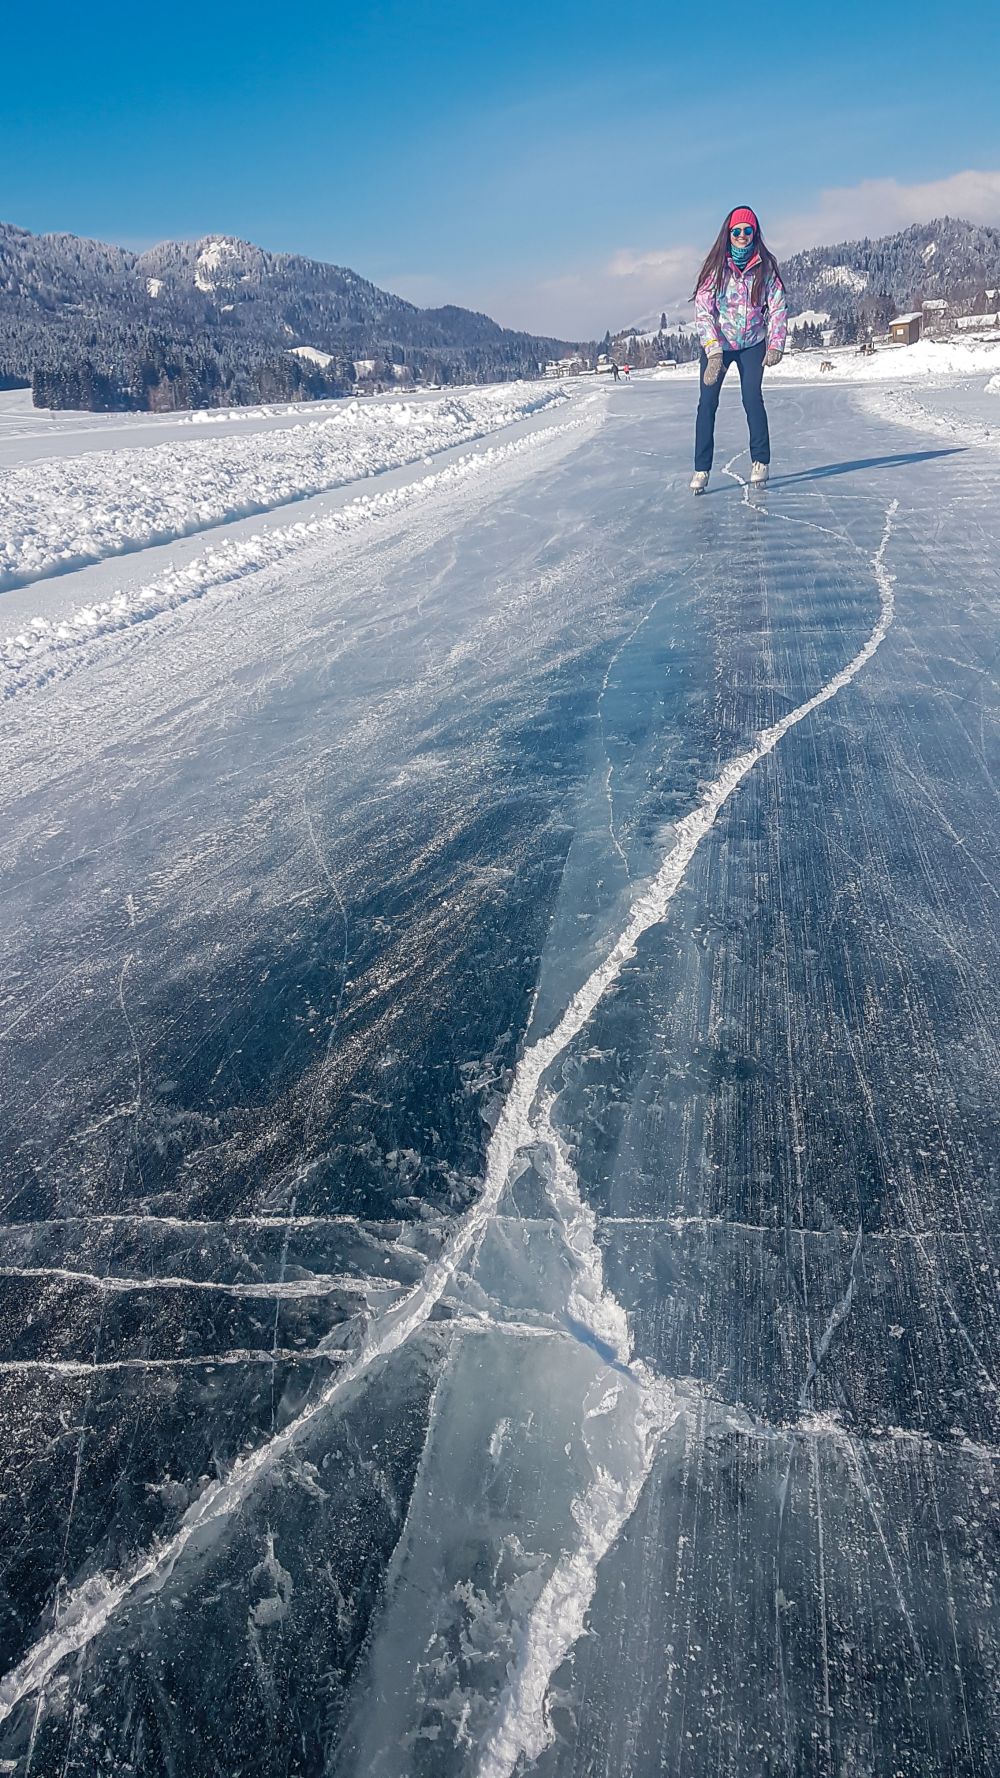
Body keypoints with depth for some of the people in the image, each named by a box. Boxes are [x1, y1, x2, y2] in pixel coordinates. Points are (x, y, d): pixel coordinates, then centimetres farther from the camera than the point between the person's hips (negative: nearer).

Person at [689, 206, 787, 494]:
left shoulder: (765, 266, -4)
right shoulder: (716, 266, -8)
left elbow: (778, 307, -2)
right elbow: (703, 308, -13)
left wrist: (775, 345, -14)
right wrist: (713, 350, -24)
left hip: (752, 344, 1)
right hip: (716, 344, 0)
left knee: (752, 399, -12)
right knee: (707, 403, -10)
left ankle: (760, 462, 0)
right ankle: (701, 469, -7)